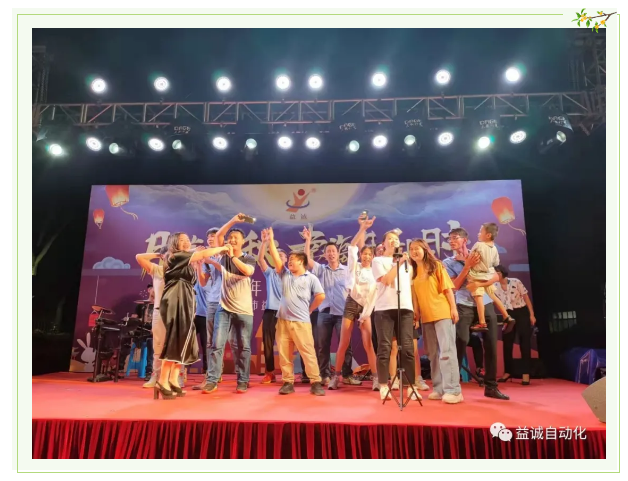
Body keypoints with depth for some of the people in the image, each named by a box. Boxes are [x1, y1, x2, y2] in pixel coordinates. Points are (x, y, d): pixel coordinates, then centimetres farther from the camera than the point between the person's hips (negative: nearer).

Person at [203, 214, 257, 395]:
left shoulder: (249, 259, 2)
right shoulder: (224, 255, 7)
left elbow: (248, 272, -19)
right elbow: (218, 235, -6)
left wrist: (233, 256, -19)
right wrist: (233, 221, -14)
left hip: (244, 311, -1)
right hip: (224, 309, 1)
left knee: (242, 347, 4)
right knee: (217, 344, -4)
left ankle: (243, 381, 13)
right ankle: (212, 380, 2)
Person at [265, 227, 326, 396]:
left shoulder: (311, 278, 1)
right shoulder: (285, 275, 12)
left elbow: (321, 296, -4)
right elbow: (276, 259, 3)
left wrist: (309, 310, 3)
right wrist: (271, 241, -1)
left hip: (301, 322, -4)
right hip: (283, 320, 5)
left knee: (308, 352, -3)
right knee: (284, 353, 6)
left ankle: (315, 383, 4)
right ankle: (288, 382, 15)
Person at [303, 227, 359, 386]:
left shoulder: (347, 270, 7)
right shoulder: (321, 269, 8)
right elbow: (308, 260, -6)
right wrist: (308, 241, -9)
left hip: (342, 312, -1)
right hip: (324, 312, 1)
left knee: (345, 345, 2)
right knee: (323, 345, 5)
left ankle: (347, 375, 12)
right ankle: (325, 375, 15)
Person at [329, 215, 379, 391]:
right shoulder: (354, 266, 6)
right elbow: (352, 246, -9)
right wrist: (363, 228, -17)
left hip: (366, 307, 1)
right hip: (351, 304, -1)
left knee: (368, 344, -7)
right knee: (343, 343, 0)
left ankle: (376, 378, 0)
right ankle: (336, 377, 9)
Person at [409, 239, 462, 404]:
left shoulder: (436, 266, 2)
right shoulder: (414, 272, 13)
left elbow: (447, 288, -2)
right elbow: (415, 295, 13)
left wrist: (453, 308, -8)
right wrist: (416, 313, 8)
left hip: (443, 313, -5)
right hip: (426, 317, 5)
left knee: (446, 351, -9)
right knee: (433, 353, 8)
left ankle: (453, 390, -6)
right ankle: (439, 389, 15)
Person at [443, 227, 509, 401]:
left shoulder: (479, 254, 6)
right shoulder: (448, 262, 3)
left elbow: (495, 276, -1)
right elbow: (456, 286, -9)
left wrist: (480, 284, -17)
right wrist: (467, 266, -16)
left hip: (486, 305, 2)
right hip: (464, 306, -2)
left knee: (491, 345, 4)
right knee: (460, 344, -11)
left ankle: (491, 387, 15)